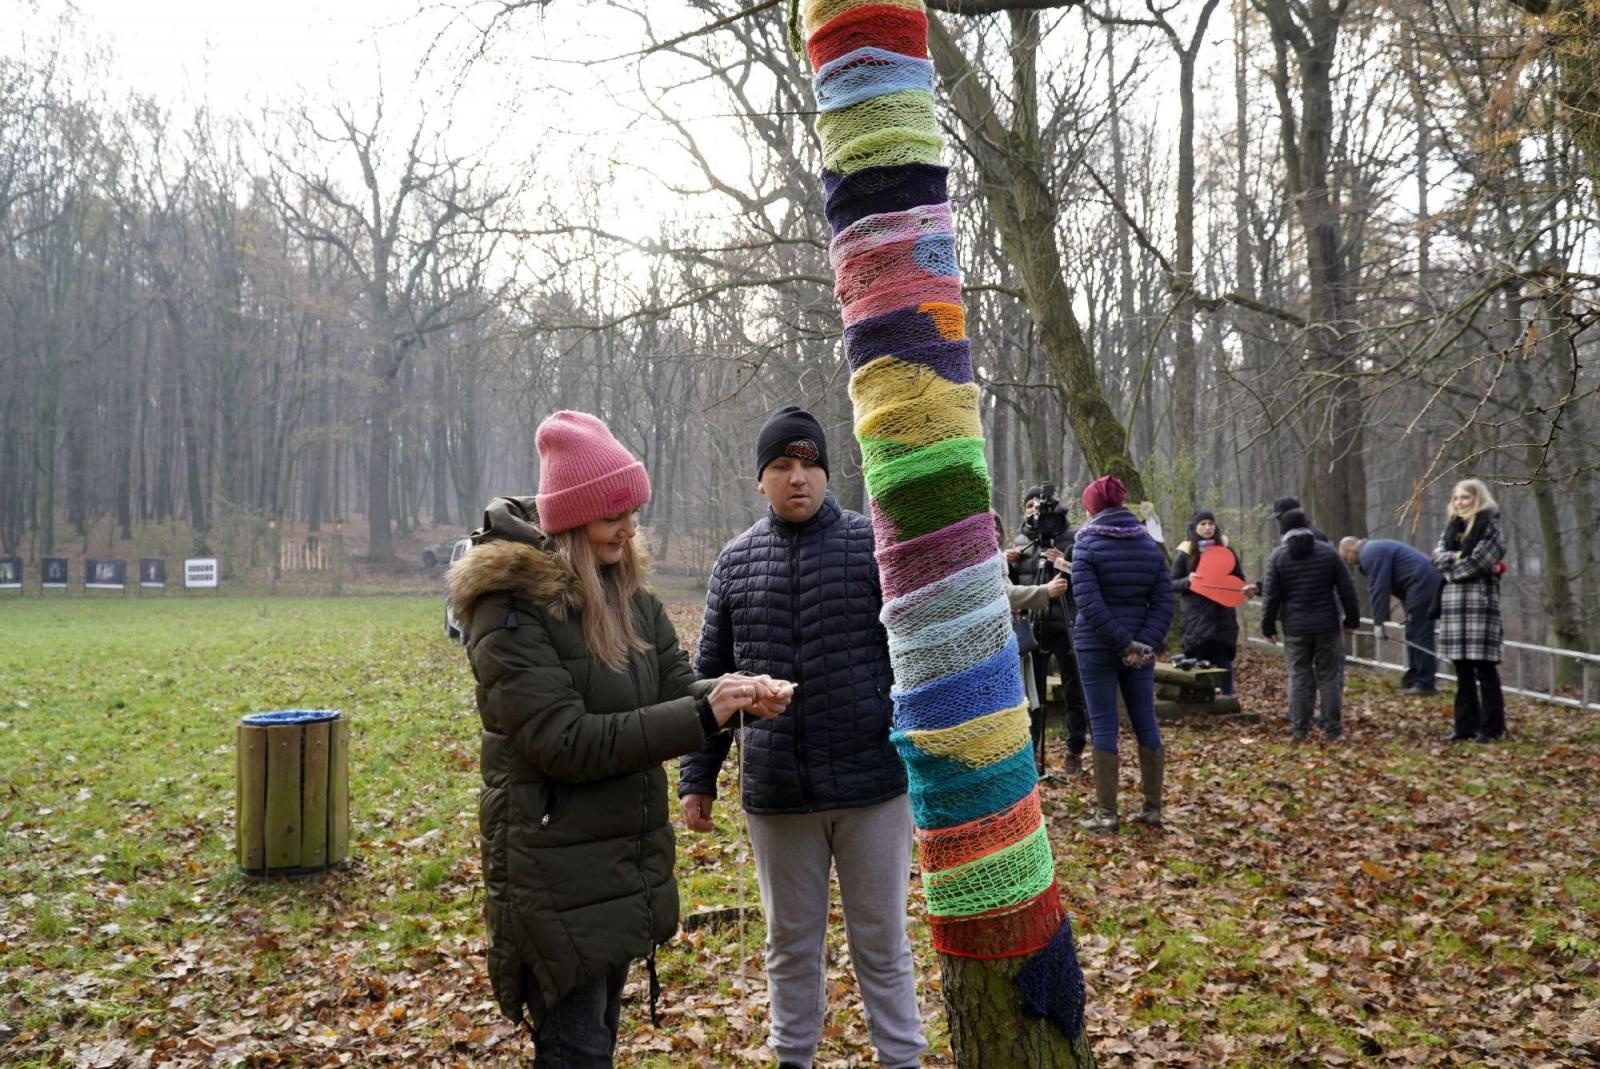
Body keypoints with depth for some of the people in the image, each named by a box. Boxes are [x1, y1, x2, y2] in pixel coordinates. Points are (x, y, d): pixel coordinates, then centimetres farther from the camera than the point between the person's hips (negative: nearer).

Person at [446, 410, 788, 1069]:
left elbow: (677, 687, 5)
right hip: (558, 871, -7)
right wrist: (701, 716, -26)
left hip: (627, 860, 8)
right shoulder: (511, 609, -19)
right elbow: (566, 742, -24)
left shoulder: (627, 593, 7)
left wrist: (739, 695, -17)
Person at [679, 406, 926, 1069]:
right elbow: (711, 680, 10)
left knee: (882, 942, 11)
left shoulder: (873, 545, -3)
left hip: (872, 786, -2)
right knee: (790, 943, 17)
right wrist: (697, 778, 7)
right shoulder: (735, 562, 6)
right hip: (775, 794, 3)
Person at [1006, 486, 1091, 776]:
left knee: (1075, 693, 4)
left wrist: (1066, 565, -22)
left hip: (1066, 627, -3)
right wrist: (1007, 564, -2)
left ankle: (1075, 753, 16)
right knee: (1032, 694, 7)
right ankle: (1031, 752, 15)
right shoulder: (1020, 541, 11)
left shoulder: (1072, 539, -1)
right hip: (1031, 628, 3)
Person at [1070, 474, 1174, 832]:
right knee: (1146, 723, 12)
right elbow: (1164, 600, 0)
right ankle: (1153, 808, 18)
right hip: (1140, 648, 4)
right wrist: (1144, 642, -9)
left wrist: (1123, 643, -17)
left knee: (1104, 726, 1)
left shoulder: (1087, 545, -8)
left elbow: (1089, 603, -18)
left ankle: (1106, 813, 4)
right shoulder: (1149, 544, 8)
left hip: (1097, 647, -4)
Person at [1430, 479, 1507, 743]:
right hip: (1453, 602, 7)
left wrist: (1452, 568, -2)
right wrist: (1457, 557, -13)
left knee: (1484, 667, -5)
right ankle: (1466, 725, 15)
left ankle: (1492, 727, 1)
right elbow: (1438, 555, 5)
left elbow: (1480, 561, -14)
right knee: (1463, 669, 10)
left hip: (1479, 601, -7)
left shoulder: (1489, 525, -2)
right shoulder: (1452, 526, 18)